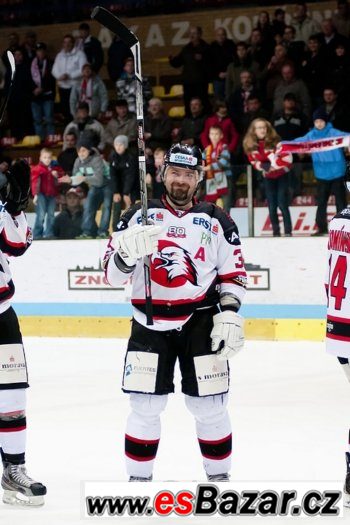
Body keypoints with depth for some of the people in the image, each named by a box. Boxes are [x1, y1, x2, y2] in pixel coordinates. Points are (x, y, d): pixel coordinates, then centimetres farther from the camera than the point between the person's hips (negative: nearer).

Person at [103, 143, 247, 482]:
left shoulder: (217, 222, 4)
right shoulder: (139, 217, 3)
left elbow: (233, 274, 7)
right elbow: (113, 273, -1)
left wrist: (229, 315, -7)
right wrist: (129, 253, -23)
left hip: (201, 323, 0)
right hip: (150, 323, 0)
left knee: (210, 407, 2)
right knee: (145, 407, -1)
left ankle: (219, 478, 16)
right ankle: (139, 480, 12)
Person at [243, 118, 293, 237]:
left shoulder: (275, 141, -21)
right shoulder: (250, 145, -6)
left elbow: (287, 158, -19)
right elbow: (254, 162, 5)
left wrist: (273, 165, -21)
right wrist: (263, 166, -15)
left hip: (281, 176, -4)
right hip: (268, 178, 4)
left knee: (282, 204, -10)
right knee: (272, 207, 5)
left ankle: (288, 232, -6)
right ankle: (276, 233, 12)